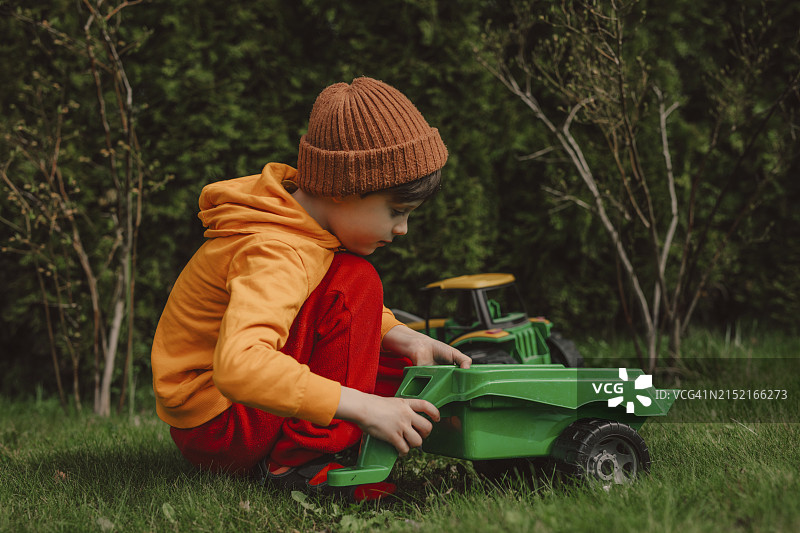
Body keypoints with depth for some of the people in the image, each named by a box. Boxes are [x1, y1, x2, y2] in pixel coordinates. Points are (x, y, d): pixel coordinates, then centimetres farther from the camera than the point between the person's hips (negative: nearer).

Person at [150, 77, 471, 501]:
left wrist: (403, 338, 0)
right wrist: (362, 407, -44)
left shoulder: (302, 216, 2)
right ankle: (302, 462, -19)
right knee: (356, 282, -20)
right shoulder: (274, 255, -29)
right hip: (214, 430, -10)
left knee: (401, 359, 7)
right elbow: (238, 365, -45)